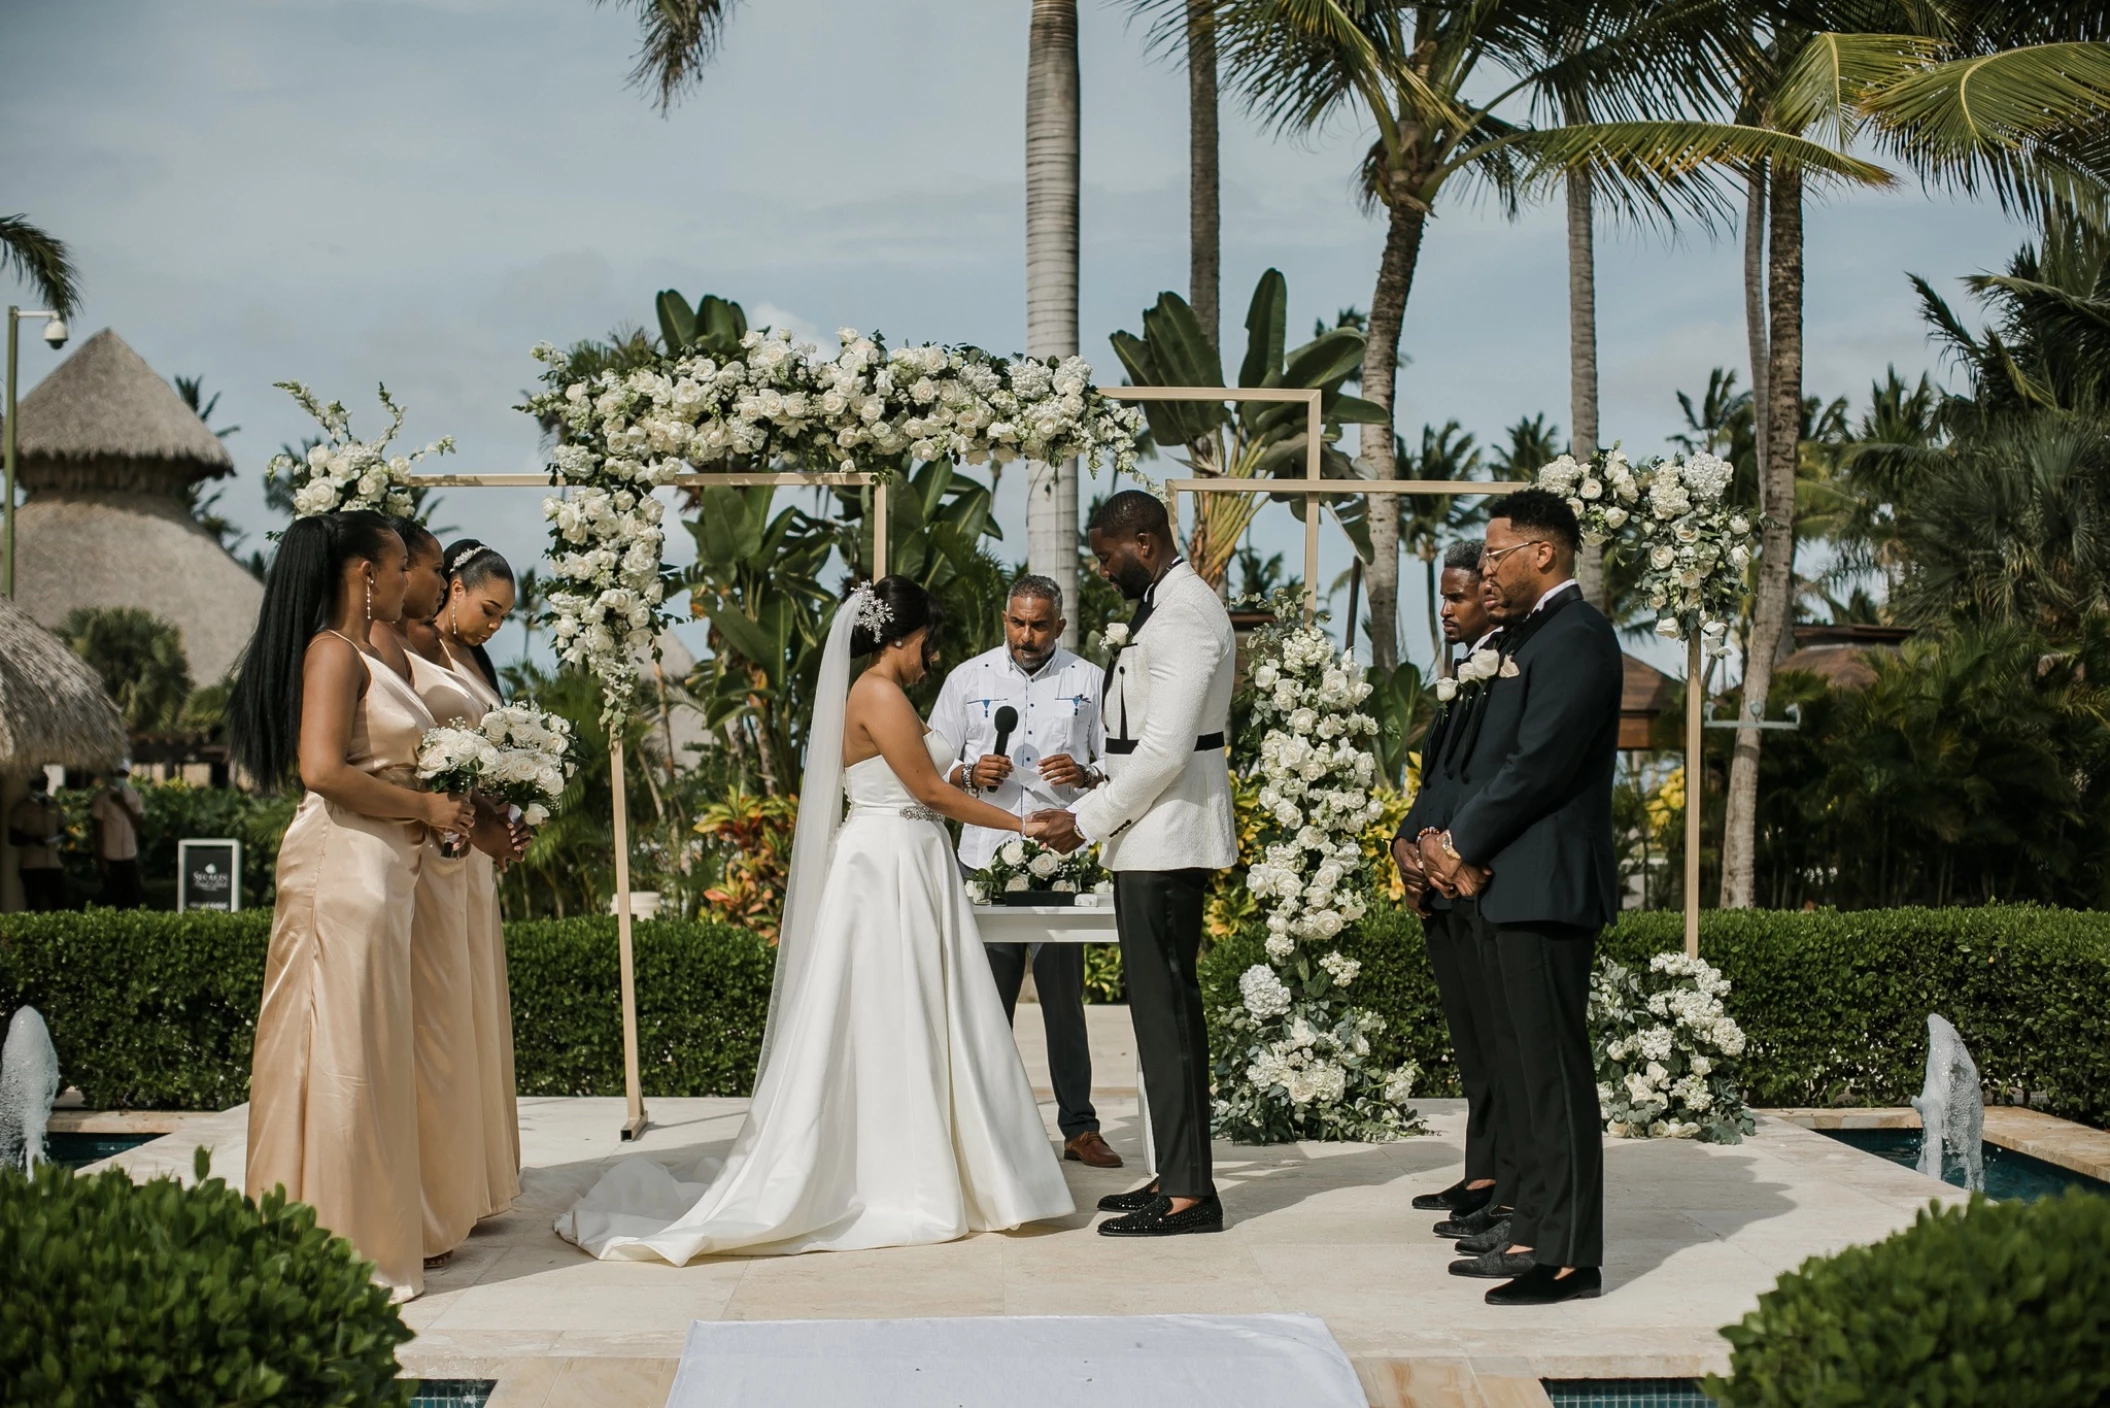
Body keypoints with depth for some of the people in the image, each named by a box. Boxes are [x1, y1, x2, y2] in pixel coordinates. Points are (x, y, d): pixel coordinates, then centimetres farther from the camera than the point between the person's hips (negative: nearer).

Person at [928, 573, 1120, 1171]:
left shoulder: (1088, 681, 9)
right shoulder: (968, 679, 10)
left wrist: (1084, 775, -13)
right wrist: (970, 775, -10)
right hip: (986, 857, 0)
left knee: (1064, 996, 1)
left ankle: (1079, 1127, 9)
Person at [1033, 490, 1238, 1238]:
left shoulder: (1184, 614, -15)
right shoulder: (1167, 606, 18)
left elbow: (1163, 749, -21)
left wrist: (1089, 820, -14)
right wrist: (1094, 805, 14)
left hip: (1167, 839, -11)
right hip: (1154, 839, 11)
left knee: (1165, 1007, -8)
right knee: (1165, 1005, 13)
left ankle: (1188, 1192, -4)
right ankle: (1177, 1174, 19)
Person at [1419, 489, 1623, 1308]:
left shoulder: (1575, 637, -13)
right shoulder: (1530, 635, 19)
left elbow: (1538, 764, -20)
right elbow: (1490, 757, 19)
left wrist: (1462, 845, -11)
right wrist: (1454, 841, 3)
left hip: (1548, 886, -10)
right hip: (1511, 886, 10)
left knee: (1554, 1067, -6)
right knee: (1521, 1068, 14)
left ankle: (1572, 1257, -1)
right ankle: (1533, 1235, 22)